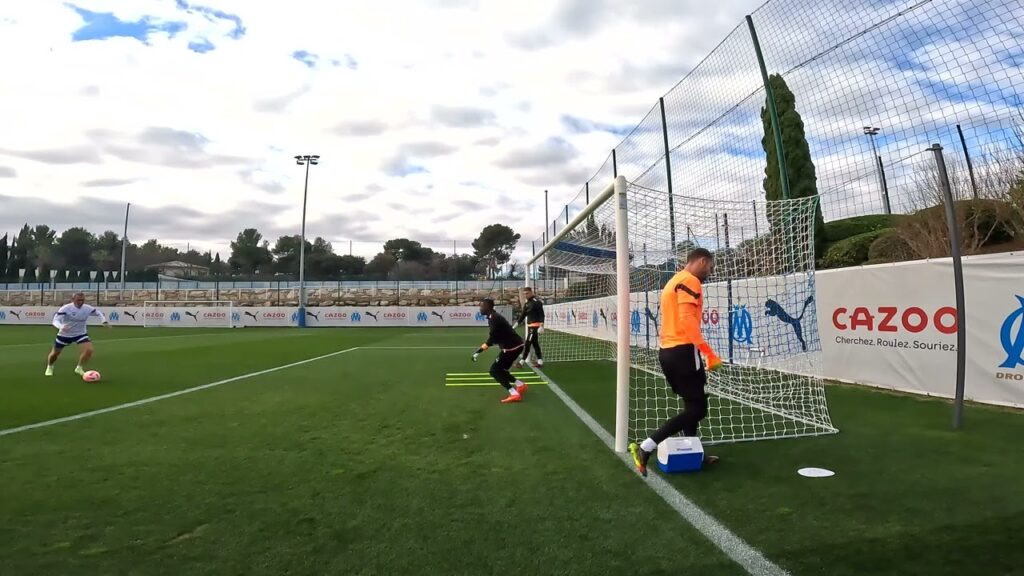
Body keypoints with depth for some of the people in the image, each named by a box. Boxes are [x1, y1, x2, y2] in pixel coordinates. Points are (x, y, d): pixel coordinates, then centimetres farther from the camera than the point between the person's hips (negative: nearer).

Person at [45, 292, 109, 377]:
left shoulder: (88, 308, -13)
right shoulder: (66, 308, -23)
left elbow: (98, 313, 7)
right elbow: (55, 320, -29)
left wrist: (104, 321, -10)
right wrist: (61, 327, -50)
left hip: (81, 334, 1)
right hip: (64, 334, -1)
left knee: (89, 350, -21)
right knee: (54, 353, 13)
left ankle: (79, 368, 2)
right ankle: (49, 367, 48)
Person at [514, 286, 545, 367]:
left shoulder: (537, 302, -11)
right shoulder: (527, 304, 15)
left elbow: (541, 315, -16)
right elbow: (523, 315, 19)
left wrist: (541, 326, -22)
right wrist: (516, 325, 14)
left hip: (535, 326, -9)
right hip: (530, 326, 9)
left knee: (528, 343, -10)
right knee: (535, 344, 10)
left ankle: (522, 361, -9)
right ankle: (540, 361, 14)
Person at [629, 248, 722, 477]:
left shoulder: (674, 281, 21)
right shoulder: (690, 281, -10)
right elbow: (687, 320, -22)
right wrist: (708, 353, -24)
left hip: (667, 351, 10)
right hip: (683, 350, -10)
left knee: (692, 404, 19)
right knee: (698, 409, -4)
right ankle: (645, 448, -10)